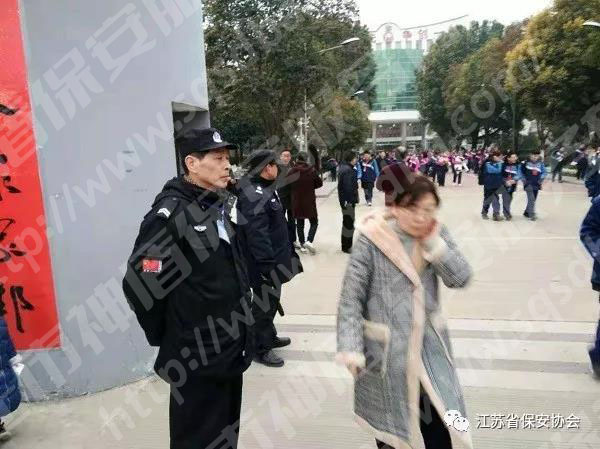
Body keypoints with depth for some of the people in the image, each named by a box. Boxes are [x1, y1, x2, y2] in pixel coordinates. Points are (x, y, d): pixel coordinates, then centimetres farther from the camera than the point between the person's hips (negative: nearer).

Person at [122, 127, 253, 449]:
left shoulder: (222, 206, 6)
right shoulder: (171, 214, -20)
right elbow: (140, 284, -22)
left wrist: (240, 319, 13)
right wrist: (169, 337, -9)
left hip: (230, 348, 8)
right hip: (197, 357, -8)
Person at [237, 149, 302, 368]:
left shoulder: (265, 189, 10)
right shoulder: (253, 196, -25)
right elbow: (256, 235, -29)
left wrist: (287, 251, 21)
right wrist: (268, 265, -27)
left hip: (274, 259, 10)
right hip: (264, 265, -10)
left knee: (271, 301, 24)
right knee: (264, 305, 5)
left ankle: (269, 336, 42)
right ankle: (260, 349, 21)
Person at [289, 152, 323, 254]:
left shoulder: (292, 171, -8)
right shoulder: (312, 170, -10)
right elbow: (319, 183, -2)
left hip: (296, 202, 2)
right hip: (309, 201, -2)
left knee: (299, 223, 15)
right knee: (314, 222, 9)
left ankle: (302, 244, 16)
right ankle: (309, 241, -11)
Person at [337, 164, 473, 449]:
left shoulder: (436, 234, -3)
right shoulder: (372, 239, -17)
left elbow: (461, 278, -12)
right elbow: (350, 299, -14)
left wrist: (432, 241, -21)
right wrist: (351, 349, -20)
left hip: (429, 346, 3)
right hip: (385, 349, -3)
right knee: (387, 423, 18)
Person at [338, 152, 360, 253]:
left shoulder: (344, 167, 13)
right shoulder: (348, 170, -20)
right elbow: (348, 187, -26)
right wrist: (351, 200, -24)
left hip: (344, 199, 11)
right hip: (348, 200, -11)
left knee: (346, 222, 18)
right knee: (349, 223, -2)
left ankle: (345, 245, 29)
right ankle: (347, 247, 6)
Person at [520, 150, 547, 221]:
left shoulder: (541, 163, 1)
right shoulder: (526, 162, -6)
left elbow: (544, 172, 7)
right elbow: (521, 171, 5)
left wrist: (541, 179, -6)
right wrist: (523, 179, -1)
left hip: (536, 184, 4)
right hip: (528, 184, -4)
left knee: (533, 199, 10)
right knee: (531, 199, -15)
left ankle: (527, 212, 26)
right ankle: (532, 215, -14)